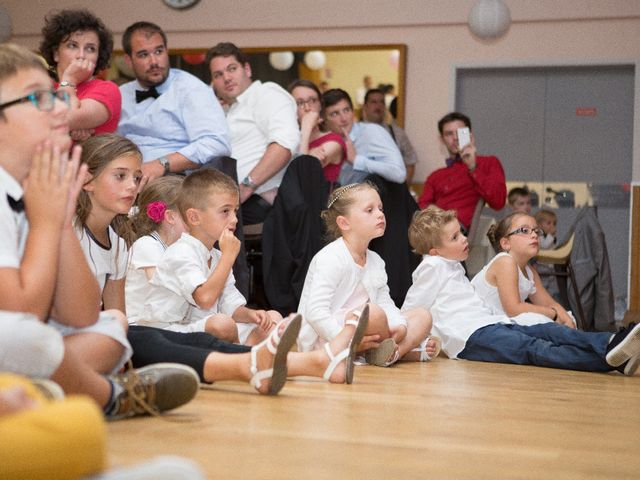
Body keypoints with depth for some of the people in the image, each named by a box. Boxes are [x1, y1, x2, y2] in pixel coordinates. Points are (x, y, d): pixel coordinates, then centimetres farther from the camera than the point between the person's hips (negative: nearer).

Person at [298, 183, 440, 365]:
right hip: (323, 340, -9)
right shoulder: (331, 259, -16)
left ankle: (388, 354, -21)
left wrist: (400, 325, -16)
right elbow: (315, 311, -24)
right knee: (372, 313, -36)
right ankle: (405, 350, -8)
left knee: (423, 316, 6)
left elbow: (385, 302, 6)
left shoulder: (375, 261, 12)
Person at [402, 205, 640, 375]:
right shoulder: (432, 267, -1)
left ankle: (609, 344, -37)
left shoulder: (452, 268, 27)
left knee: (549, 330, -14)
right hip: (469, 337, -9)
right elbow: (410, 312, -2)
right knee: (534, 349, -28)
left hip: (487, 325, 9)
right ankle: (607, 359, -48)